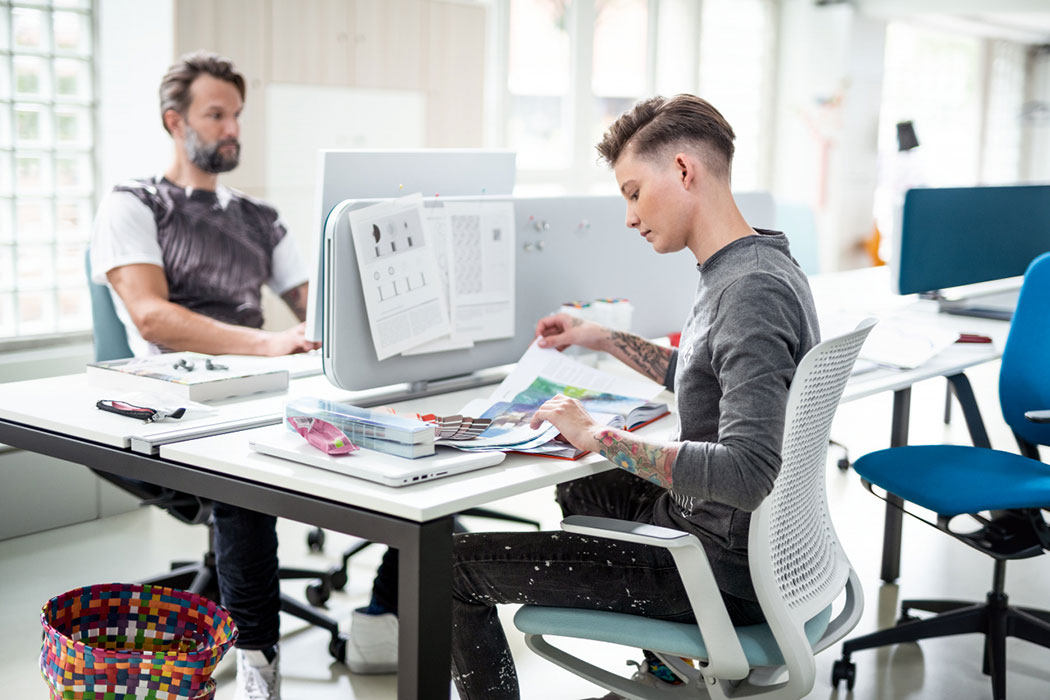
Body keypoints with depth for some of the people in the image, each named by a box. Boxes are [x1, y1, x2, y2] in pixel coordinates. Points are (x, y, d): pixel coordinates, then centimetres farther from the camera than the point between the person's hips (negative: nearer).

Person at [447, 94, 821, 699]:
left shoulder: (752, 292, -26)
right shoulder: (749, 270, 6)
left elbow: (747, 473, -34)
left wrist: (601, 437, -28)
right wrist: (604, 339, 23)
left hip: (727, 571, -10)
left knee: (461, 564, -6)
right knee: (582, 489, 36)